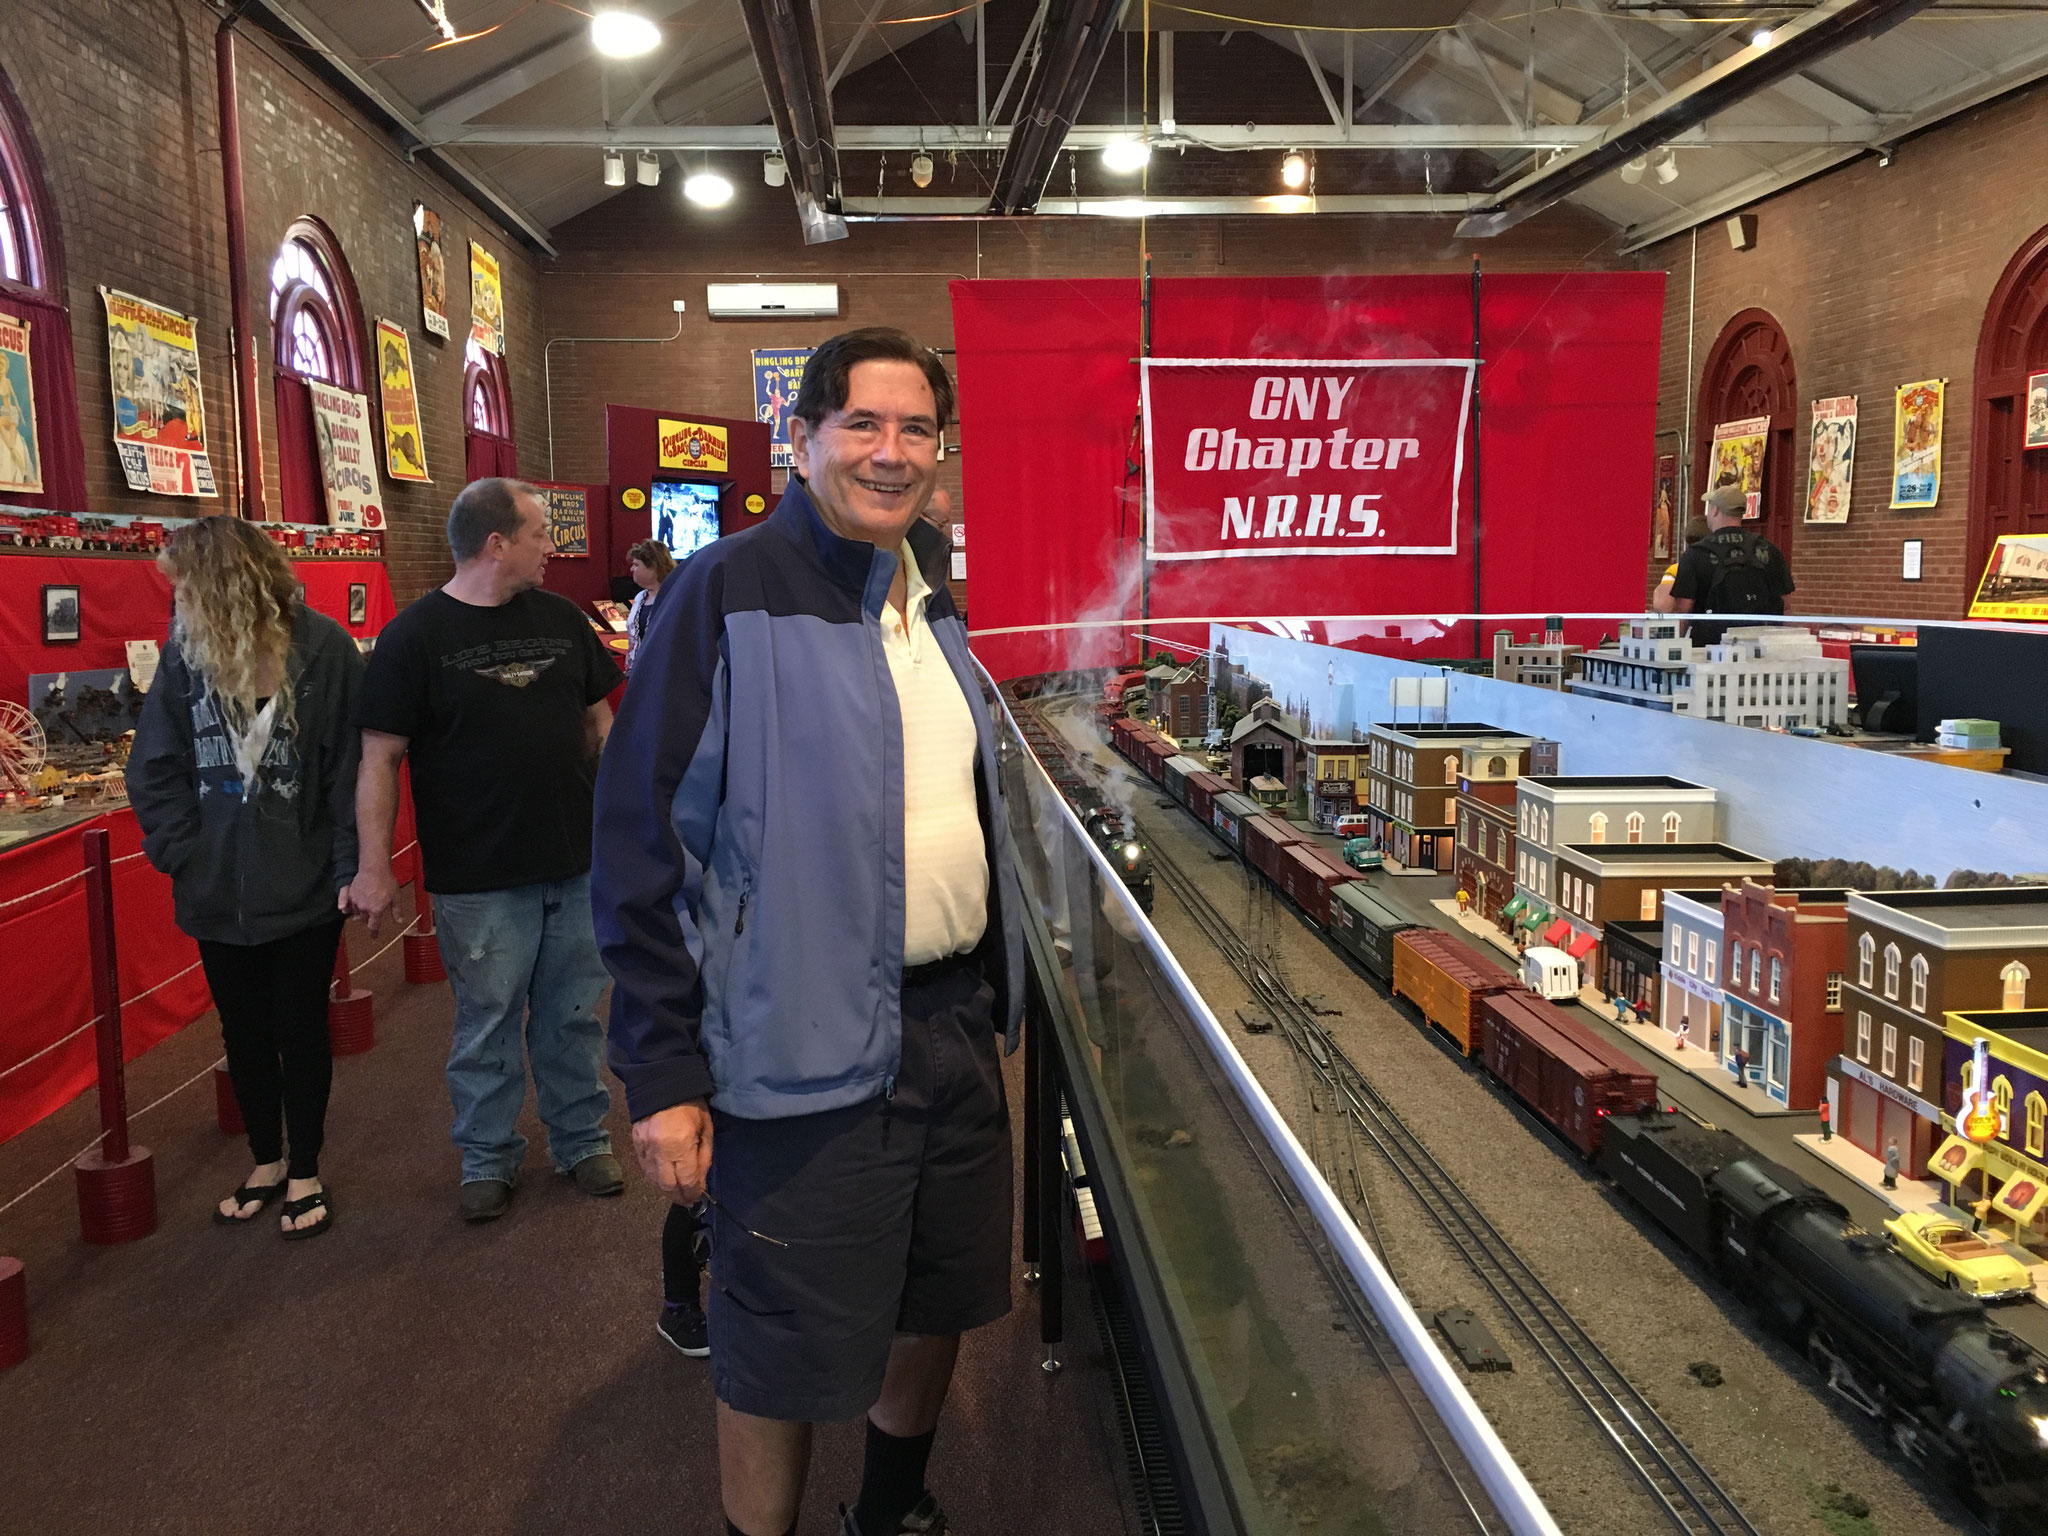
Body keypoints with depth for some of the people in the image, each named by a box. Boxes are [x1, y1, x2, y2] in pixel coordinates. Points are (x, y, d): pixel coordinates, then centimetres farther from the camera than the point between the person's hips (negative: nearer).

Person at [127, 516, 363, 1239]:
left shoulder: (323, 649, -13)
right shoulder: (185, 656, -4)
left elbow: (351, 766, -11)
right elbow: (155, 769, 1)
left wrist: (351, 865, -14)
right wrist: (182, 853, -8)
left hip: (303, 887, -3)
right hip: (217, 894, 4)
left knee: (300, 1030, 10)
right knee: (243, 1032, 17)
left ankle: (305, 1172, 28)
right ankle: (266, 1162, 37)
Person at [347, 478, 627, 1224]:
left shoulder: (562, 619, 7)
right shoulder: (415, 635, -7)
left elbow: (597, 722, 15)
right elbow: (380, 756, -8)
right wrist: (374, 867, -13)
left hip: (576, 863, 4)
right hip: (479, 877, -4)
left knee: (573, 1014, 14)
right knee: (487, 1023, 8)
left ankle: (582, 1139, 30)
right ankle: (487, 1161, 25)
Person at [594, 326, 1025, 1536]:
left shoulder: (930, 593, 9)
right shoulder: (733, 592, -13)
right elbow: (643, 840, -14)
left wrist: (995, 998, 17)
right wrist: (663, 1071, -16)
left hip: (955, 1023, 7)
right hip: (804, 1050, -7)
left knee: (939, 1300, 21)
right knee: (786, 1355, 7)